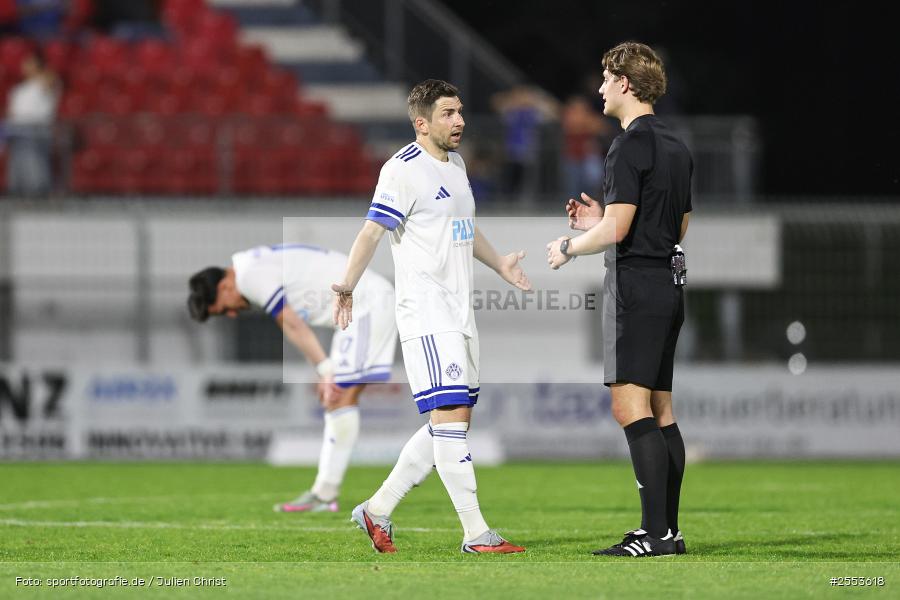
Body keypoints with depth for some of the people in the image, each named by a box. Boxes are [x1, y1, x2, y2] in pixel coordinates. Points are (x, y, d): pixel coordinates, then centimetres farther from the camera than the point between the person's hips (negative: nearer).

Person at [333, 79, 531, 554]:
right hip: (425, 313, -10)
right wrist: (347, 287, -28)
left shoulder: (455, 163, 17)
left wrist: (499, 264, 38)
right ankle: (475, 533, -14)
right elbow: (372, 230, -19)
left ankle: (378, 510, 18)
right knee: (451, 415, -13)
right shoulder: (404, 169, -11)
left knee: (454, 422, 10)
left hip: (459, 313, 10)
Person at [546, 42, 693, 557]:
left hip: (636, 285, -10)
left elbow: (617, 228, -18)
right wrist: (600, 220, 24)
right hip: (669, 284, 10)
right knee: (660, 411, 11)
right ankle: (669, 529, 12)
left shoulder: (631, 144, -13)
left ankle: (654, 532, -17)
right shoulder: (676, 147, 16)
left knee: (631, 408, -12)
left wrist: (569, 248, 0)